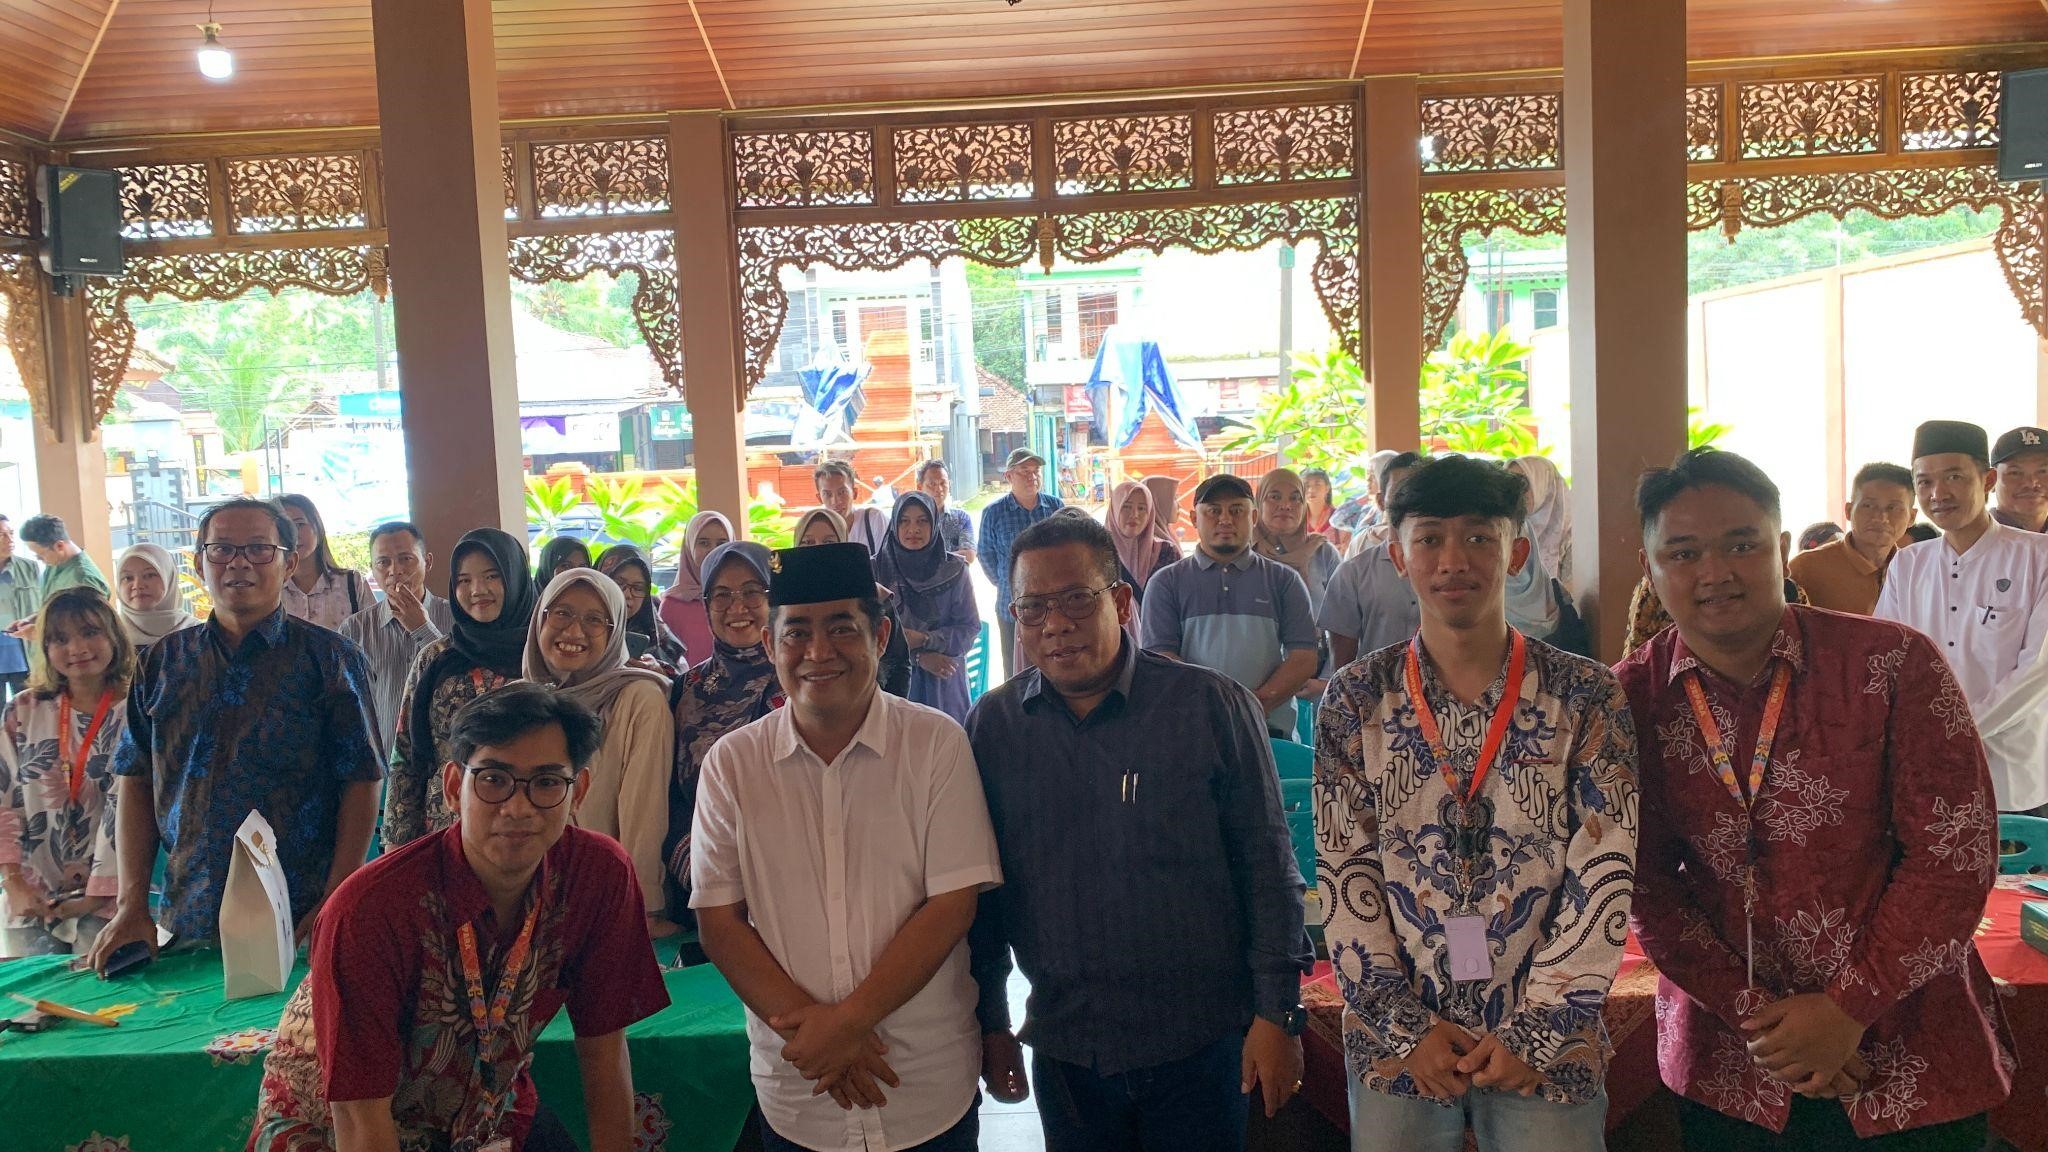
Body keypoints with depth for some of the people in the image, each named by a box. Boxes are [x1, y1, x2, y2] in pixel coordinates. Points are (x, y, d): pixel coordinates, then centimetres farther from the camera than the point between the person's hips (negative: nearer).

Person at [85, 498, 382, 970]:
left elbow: (360, 783, -7)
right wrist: (132, 906, 1)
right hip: (187, 924, 3)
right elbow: (135, 781, 9)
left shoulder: (332, 659, -3)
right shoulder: (162, 662, 8)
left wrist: (336, 904, -14)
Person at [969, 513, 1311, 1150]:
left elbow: (1267, 865, -5)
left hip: (1198, 1047, -2)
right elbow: (982, 884, 7)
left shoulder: (1213, 705, -9)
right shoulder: (993, 725, -1)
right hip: (1063, 1047, 2)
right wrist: (990, 1022, 8)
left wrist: (1277, 1013, -5)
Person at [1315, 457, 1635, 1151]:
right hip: (1396, 1043, 1)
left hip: (1549, 1043, 0)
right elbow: (1343, 872, -3)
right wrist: (1408, 1027, -8)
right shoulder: (1354, 700, -2)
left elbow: (1604, 872, -6)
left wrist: (1535, 1031, -10)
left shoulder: (1586, 697, -4)